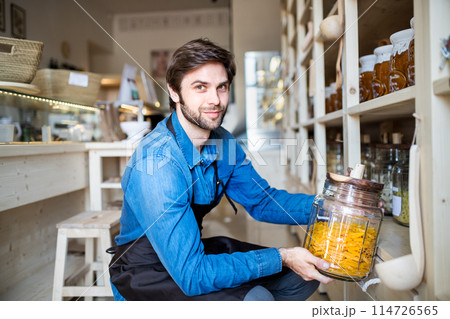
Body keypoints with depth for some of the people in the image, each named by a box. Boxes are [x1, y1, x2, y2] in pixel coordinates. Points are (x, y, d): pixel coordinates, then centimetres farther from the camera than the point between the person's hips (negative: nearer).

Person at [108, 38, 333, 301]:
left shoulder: (223, 142, -5)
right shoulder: (156, 164, -30)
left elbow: (261, 200, 4)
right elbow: (192, 274, -31)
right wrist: (281, 258, -27)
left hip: (197, 249, 7)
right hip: (148, 273, -7)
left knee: (304, 274, 2)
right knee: (254, 299, -29)